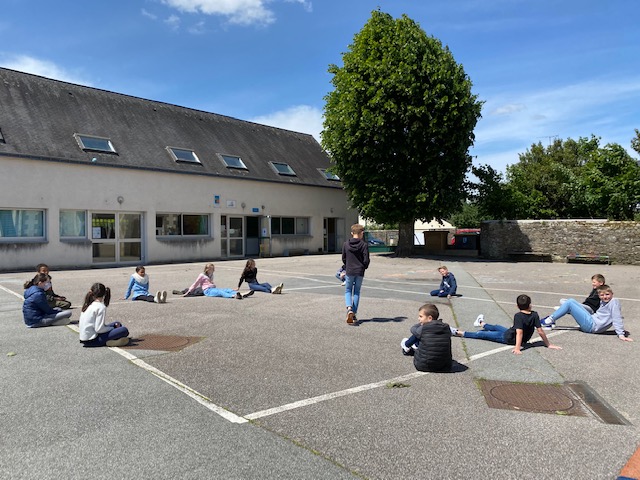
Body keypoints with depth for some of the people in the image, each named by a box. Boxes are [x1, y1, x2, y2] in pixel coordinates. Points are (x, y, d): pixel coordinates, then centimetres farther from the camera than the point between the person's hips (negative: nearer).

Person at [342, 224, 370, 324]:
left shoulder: (346, 244, -3)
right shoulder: (364, 245, -9)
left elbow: (343, 258, 3)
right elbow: (366, 260, -10)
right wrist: (364, 267, 11)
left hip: (349, 272, 0)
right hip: (360, 272, 0)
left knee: (348, 291, 13)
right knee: (356, 292, 12)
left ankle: (349, 309, -12)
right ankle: (354, 314, 13)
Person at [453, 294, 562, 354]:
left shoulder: (518, 316, -28)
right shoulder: (535, 315, -15)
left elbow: (519, 332, -36)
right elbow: (540, 331, -14)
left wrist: (517, 348, -41)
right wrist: (549, 344, -5)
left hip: (508, 337, -6)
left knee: (482, 334, 4)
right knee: (496, 327, 32)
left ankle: (459, 333, 14)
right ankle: (482, 324, 61)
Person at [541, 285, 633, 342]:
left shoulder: (614, 302, -9)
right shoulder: (603, 302, 14)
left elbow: (617, 319, -16)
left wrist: (621, 334, -20)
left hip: (591, 325, -9)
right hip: (591, 319, 9)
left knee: (569, 303, -11)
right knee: (571, 300, 9)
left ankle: (549, 320, -5)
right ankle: (551, 322, 4)